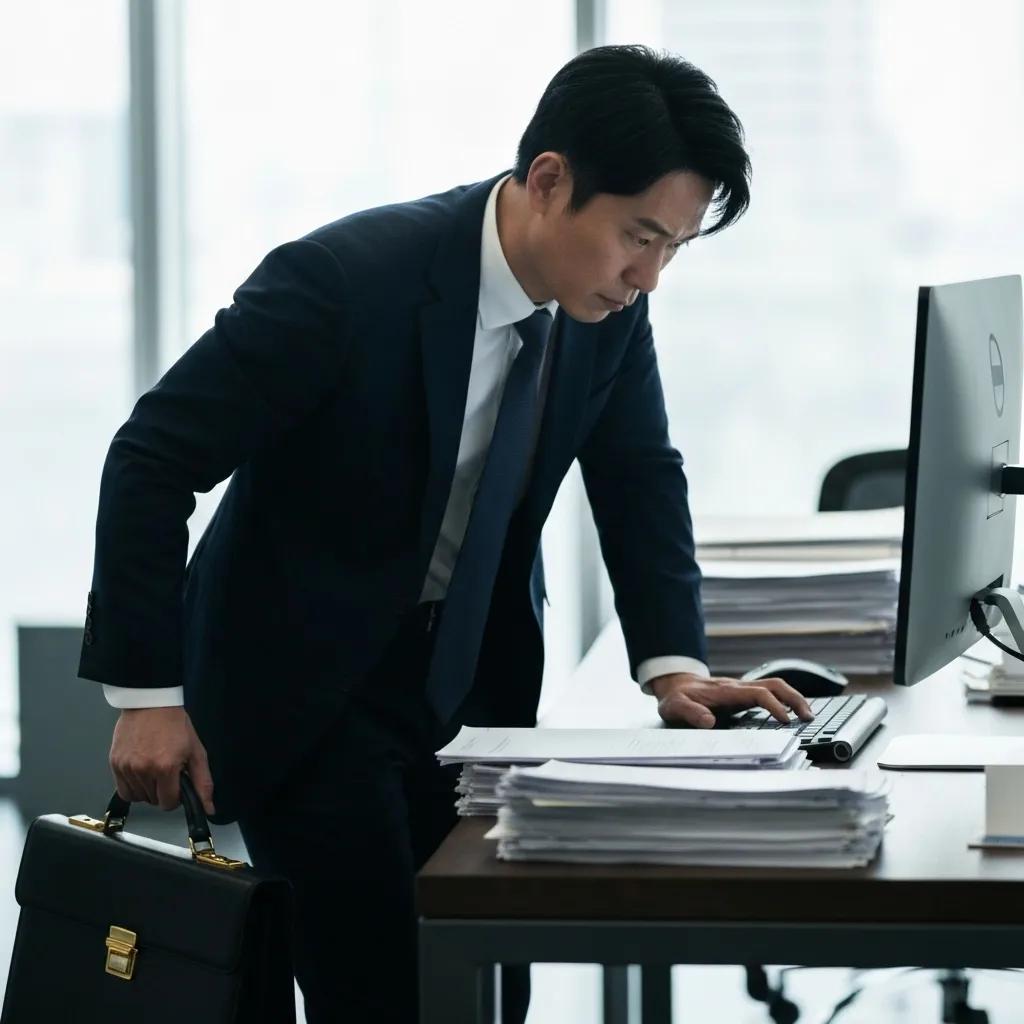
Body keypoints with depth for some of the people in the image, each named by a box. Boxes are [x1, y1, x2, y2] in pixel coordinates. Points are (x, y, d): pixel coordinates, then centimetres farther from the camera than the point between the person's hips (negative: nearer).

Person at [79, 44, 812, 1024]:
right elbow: (152, 460, -21)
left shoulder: (609, 302, -8)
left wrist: (672, 663, -9)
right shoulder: (345, 279, -27)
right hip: (305, 688, -6)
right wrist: (148, 691, -21)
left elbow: (640, 480, 6)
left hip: (472, 681, 6)